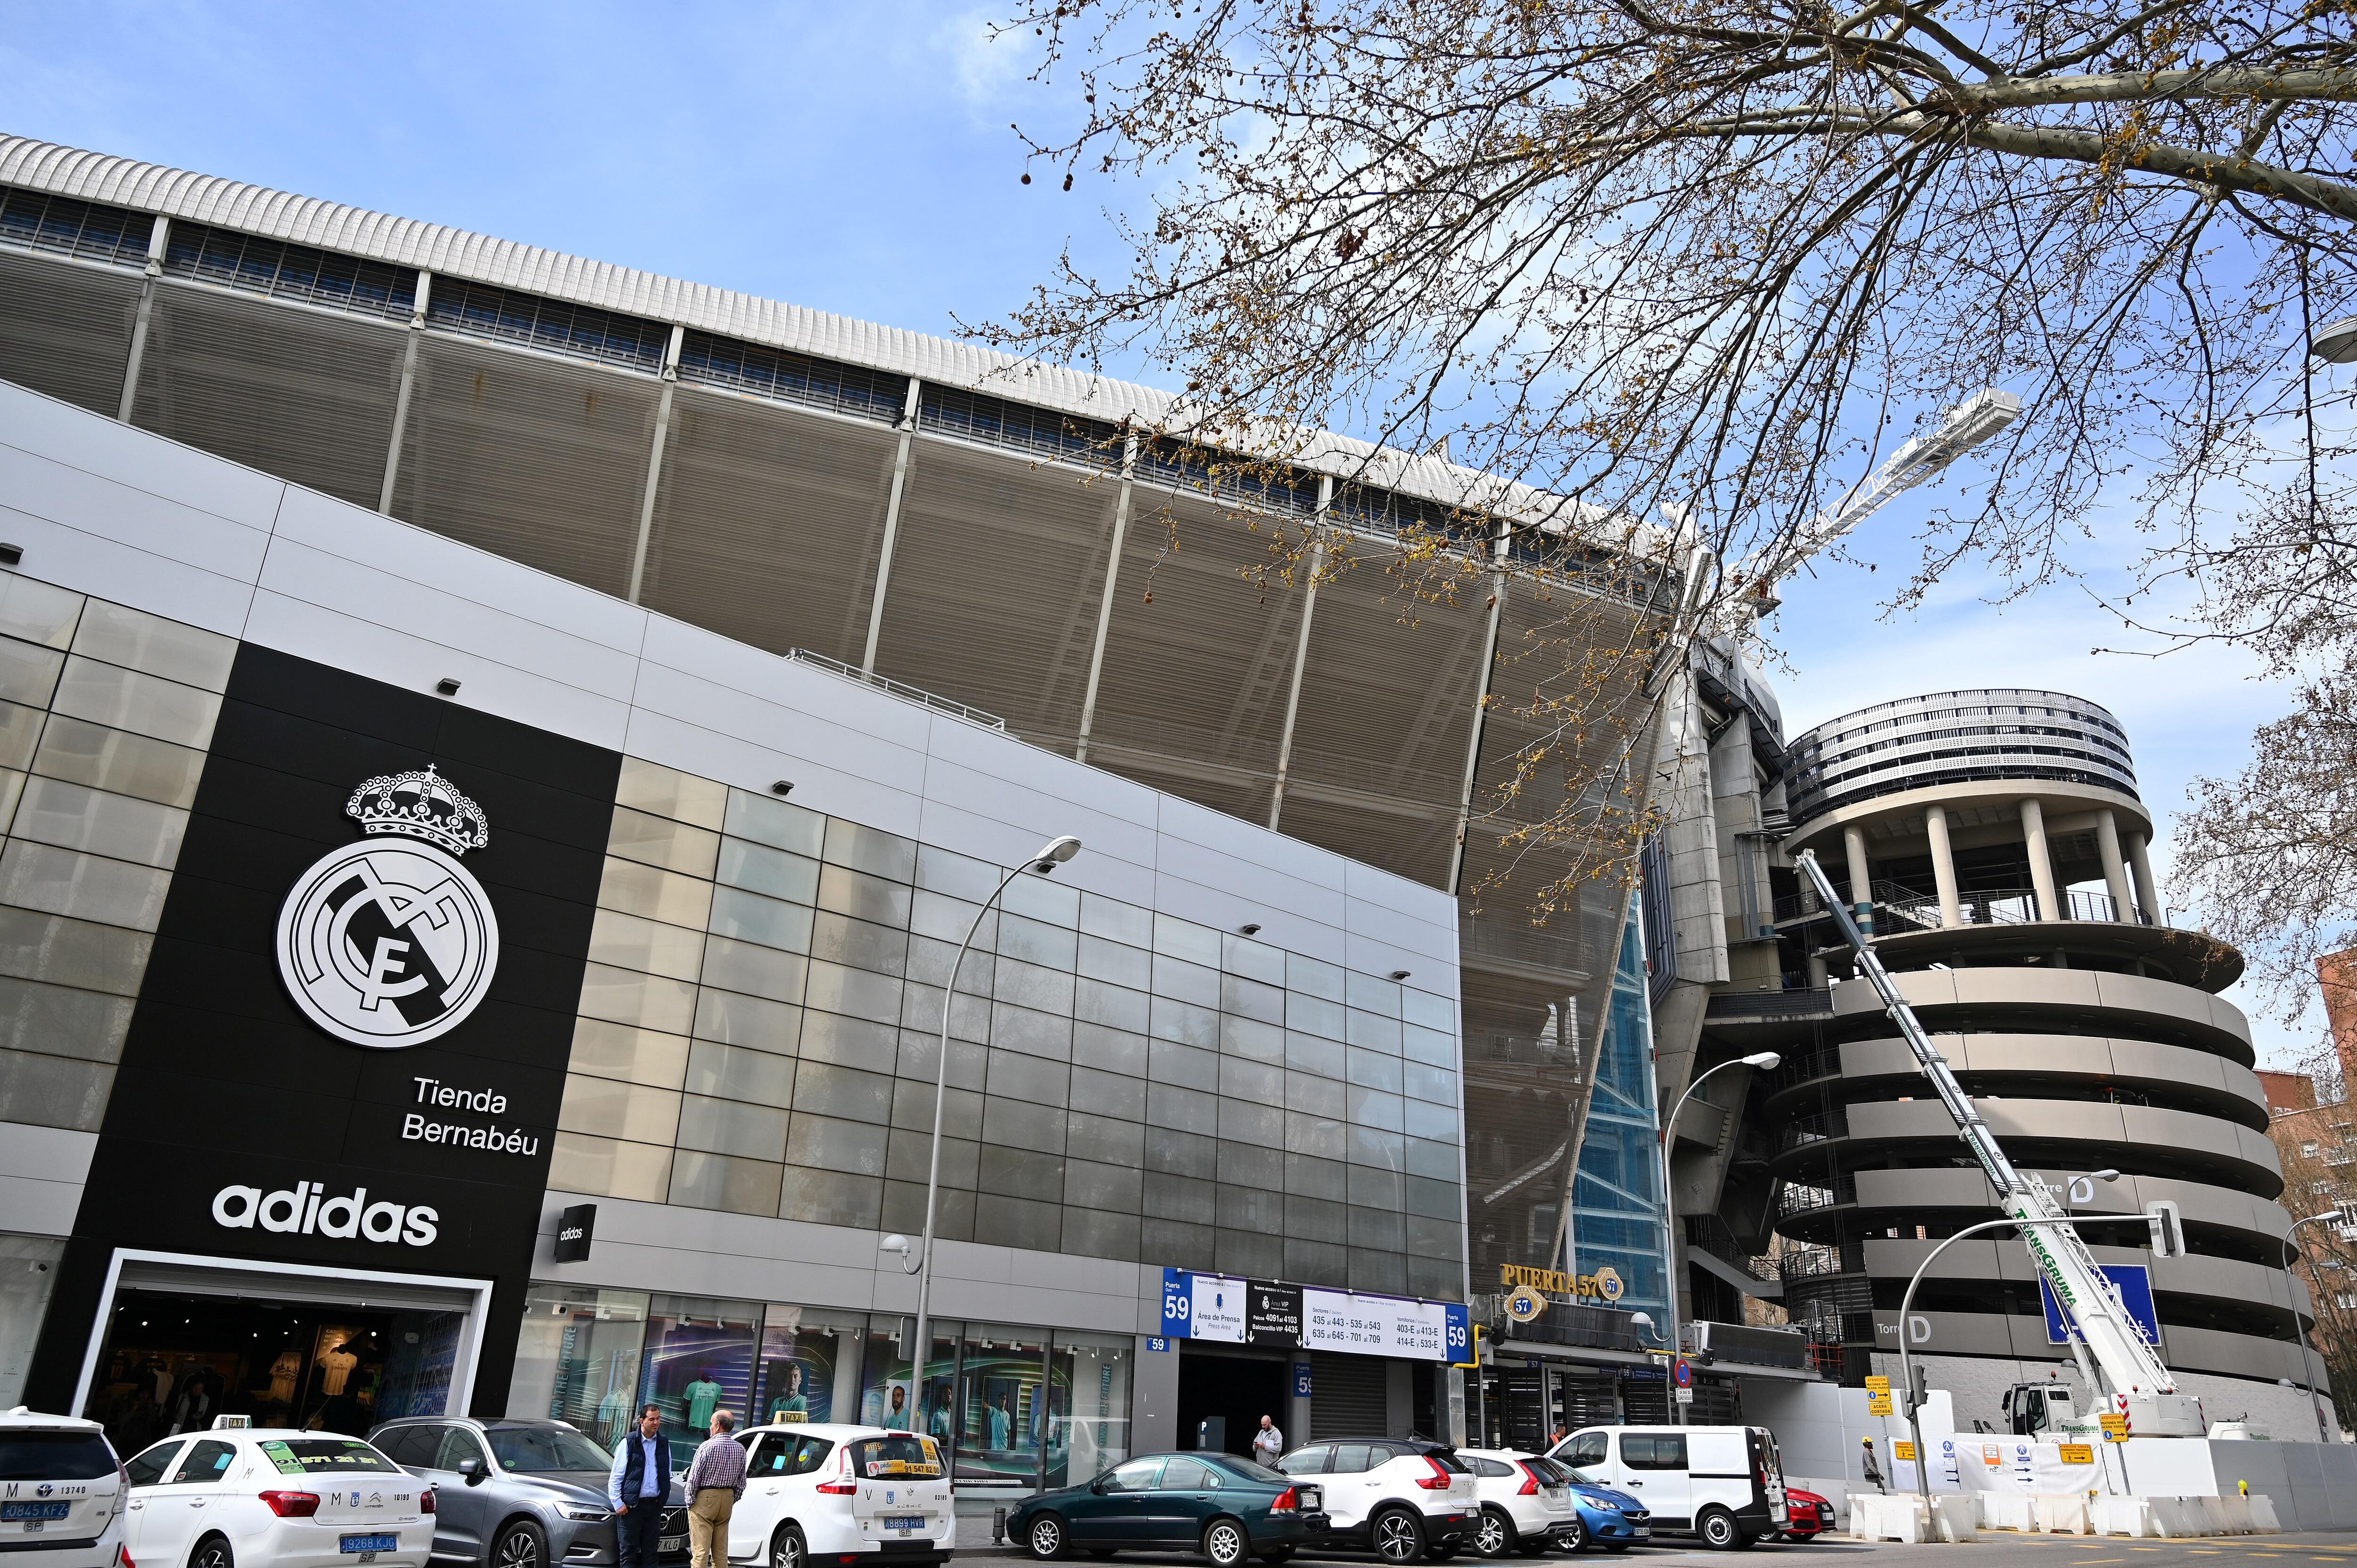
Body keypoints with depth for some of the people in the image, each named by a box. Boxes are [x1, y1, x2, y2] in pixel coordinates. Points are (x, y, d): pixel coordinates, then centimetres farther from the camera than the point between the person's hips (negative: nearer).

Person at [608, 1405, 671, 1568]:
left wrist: (663, 1498, 10)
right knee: (629, 1551, 0)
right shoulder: (628, 1443, -3)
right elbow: (615, 1477, -2)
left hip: (654, 1505, 4)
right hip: (631, 1506, -4)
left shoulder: (664, 1443, 10)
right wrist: (618, 1504, -7)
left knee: (650, 1552, 6)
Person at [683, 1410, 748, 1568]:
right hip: (727, 1499, 6)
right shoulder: (740, 1449, 6)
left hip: (705, 1498, -6)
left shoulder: (708, 1446, -13)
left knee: (700, 1550, -4)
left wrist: (690, 1501, -1)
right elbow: (742, 1482, 11)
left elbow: (694, 1477, -11)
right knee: (721, 1552, 12)